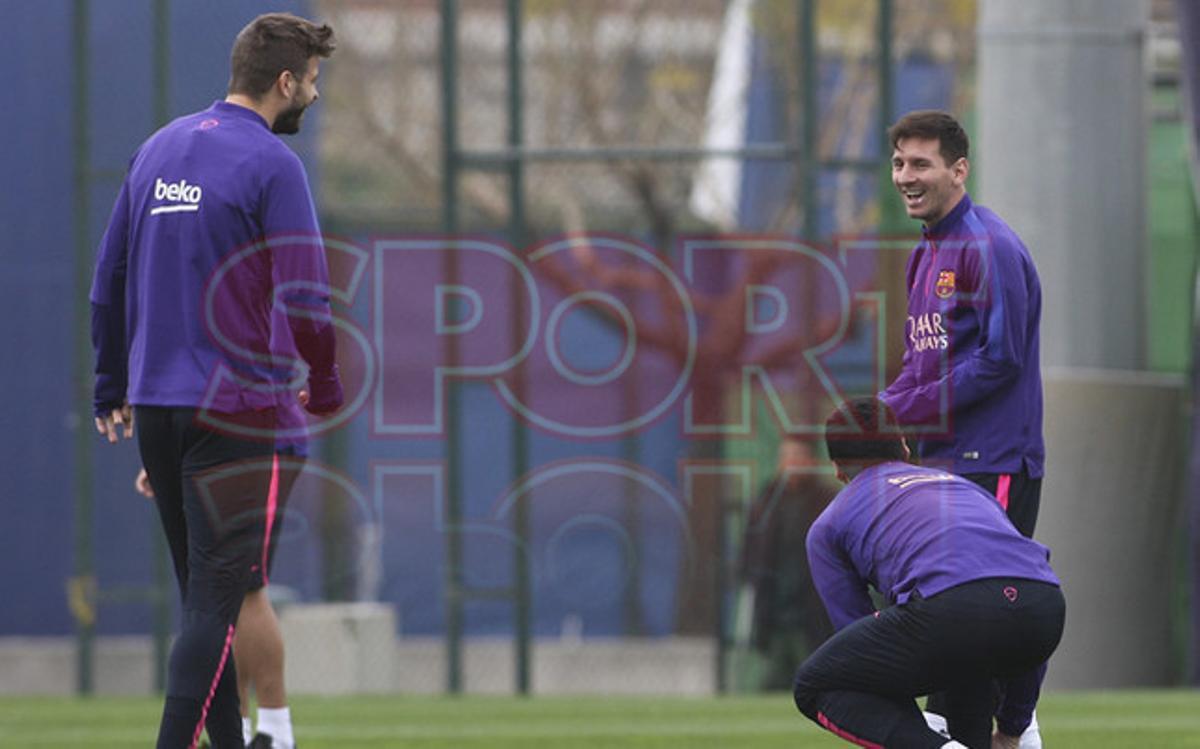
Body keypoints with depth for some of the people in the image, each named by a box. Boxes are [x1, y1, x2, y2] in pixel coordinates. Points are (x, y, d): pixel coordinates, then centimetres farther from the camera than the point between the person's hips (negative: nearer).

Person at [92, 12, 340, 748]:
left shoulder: (158, 150, 12)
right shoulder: (271, 165, -11)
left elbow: (110, 279, 16)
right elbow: (303, 300, -15)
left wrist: (113, 386, 23)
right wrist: (324, 388, 0)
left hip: (155, 405, 7)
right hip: (239, 407, -7)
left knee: (204, 595, 14)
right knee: (217, 601, -8)